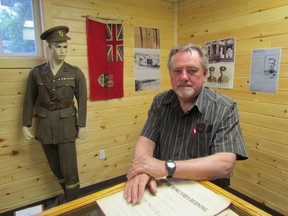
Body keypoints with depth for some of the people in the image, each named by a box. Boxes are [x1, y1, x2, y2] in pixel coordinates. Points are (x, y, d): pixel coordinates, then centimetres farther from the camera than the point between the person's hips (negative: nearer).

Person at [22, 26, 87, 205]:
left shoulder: (76, 73, -7)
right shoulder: (36, 73, -2)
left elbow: (82, 101, -4)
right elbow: (29, 101, 5)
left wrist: (82, 126, -6)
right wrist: (26, 125, 3)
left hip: (66, 126, -3)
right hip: (45, 126, 3)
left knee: (69, 169, 0)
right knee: (56, 168, 17)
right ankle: (68, 195, 40)